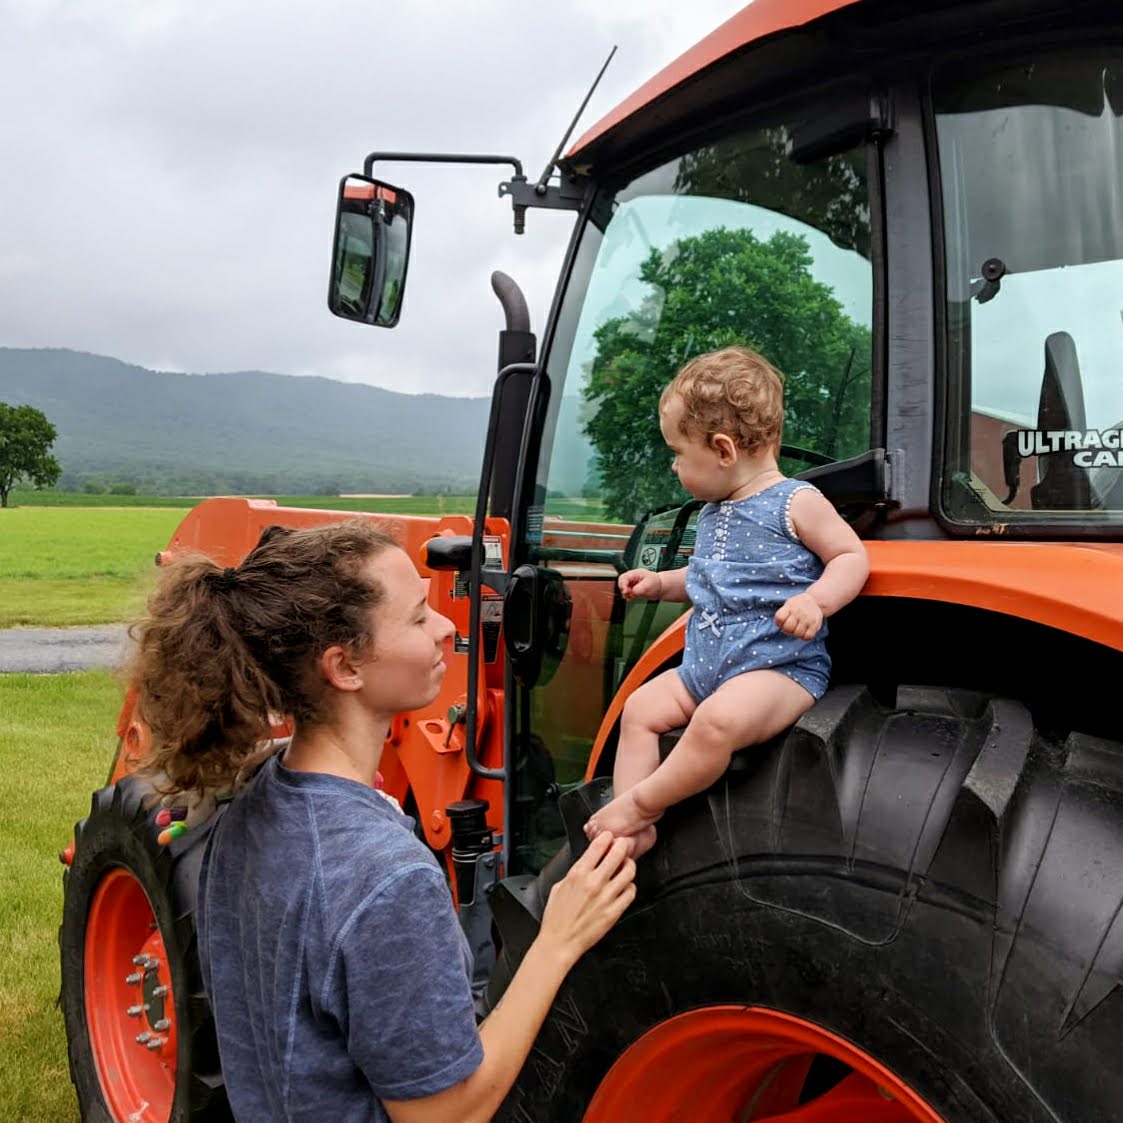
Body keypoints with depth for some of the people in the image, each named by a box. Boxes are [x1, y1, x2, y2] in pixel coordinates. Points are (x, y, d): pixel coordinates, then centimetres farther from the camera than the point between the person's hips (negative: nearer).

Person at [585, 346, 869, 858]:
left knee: (717, 721, -33)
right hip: (705, 664, 9)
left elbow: (852, 557, -9)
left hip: (778, 665, -9)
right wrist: (661, 583, 19)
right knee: (641, 708, -2)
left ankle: (638, 803, -19)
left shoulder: (796, 502, -7)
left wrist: (815, 602, -26)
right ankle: (634, 831, -5)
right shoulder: (713, 513, 17)